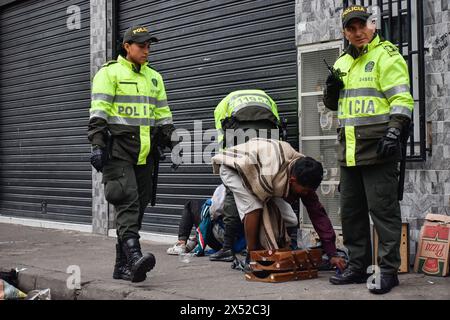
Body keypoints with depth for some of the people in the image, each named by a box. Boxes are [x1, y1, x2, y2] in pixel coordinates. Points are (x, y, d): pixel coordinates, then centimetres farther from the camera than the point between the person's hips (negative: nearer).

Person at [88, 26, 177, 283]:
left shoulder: (154, 78, 20)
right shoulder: (110, 73, 2)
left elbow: (163, 115, 21)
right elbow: (98, 112, -7)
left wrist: (173, 145, 13)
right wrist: (97, 145, -16)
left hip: (144, 153, 6)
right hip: (117, 150, -6)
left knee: (139, 205, 4)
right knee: (128, 201, -19)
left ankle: (123, 266, 10)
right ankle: (134, 256, -30)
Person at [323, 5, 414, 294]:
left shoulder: (386, 56, -3)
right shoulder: (343, 63, 19)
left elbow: (402, 100, -12)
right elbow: (332, 105, 26)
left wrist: (394, 133, -24)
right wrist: (332, 88, 4)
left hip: (378, 149, -8)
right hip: (350, 151, 8)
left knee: (383, 210, -6)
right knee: (351, 212, 12)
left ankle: (389, 270, 0)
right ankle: (358, 267, 22)